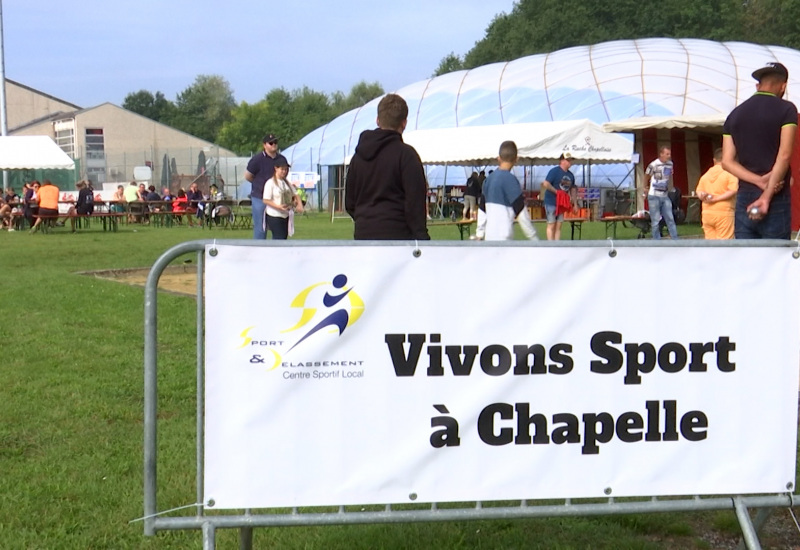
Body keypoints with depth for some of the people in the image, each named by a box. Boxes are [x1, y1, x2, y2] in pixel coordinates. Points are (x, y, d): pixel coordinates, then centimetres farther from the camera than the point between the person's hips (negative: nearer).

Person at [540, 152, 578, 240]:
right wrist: (556, 192, -18)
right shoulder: (554, 171, -12)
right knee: (551, 225, -5)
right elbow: (546, 184, -19)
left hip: (562, 203, 7)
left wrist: (573, 200, 9)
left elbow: (573, 188, 21)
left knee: (558, 226, 6)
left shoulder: (571, 175, 11)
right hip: (551, 202, -7)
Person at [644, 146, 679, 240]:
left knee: (670, 219, 1)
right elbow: (646, 176, 2)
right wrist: (646, 188, 15)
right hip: (654, 197, -5)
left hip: (665, 196, 5)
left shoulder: (670, 164, 2)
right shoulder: (653, 165, -14)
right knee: (655, 221, -1)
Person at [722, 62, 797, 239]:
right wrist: (767, 196, -13)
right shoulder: (785, 109, -2)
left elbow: (727, 161, 4)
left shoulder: (735, 114, 12)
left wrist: (759, 180, -5)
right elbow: (784, 156, -12)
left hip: (744, 199, 4)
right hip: (776, 201, -4)